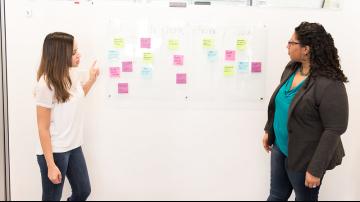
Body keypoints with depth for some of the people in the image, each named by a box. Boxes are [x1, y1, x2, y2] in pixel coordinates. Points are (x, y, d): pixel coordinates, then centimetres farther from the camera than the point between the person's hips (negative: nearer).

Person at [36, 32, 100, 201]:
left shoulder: (71, 74, 1)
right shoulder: (46, 84, -20)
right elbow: (43, 128, -18)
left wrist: (91, 80, 10)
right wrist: (51, 166, -17)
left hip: (74, 147, 7)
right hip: (54, 152, -7)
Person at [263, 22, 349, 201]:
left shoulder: (330, 84, -25)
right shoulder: (291, 69, -1)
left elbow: (334, 130, -23)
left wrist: (316, 169, -22)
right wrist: (269, 130, 18)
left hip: (304, 158, -7)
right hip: (280, 147, 7)